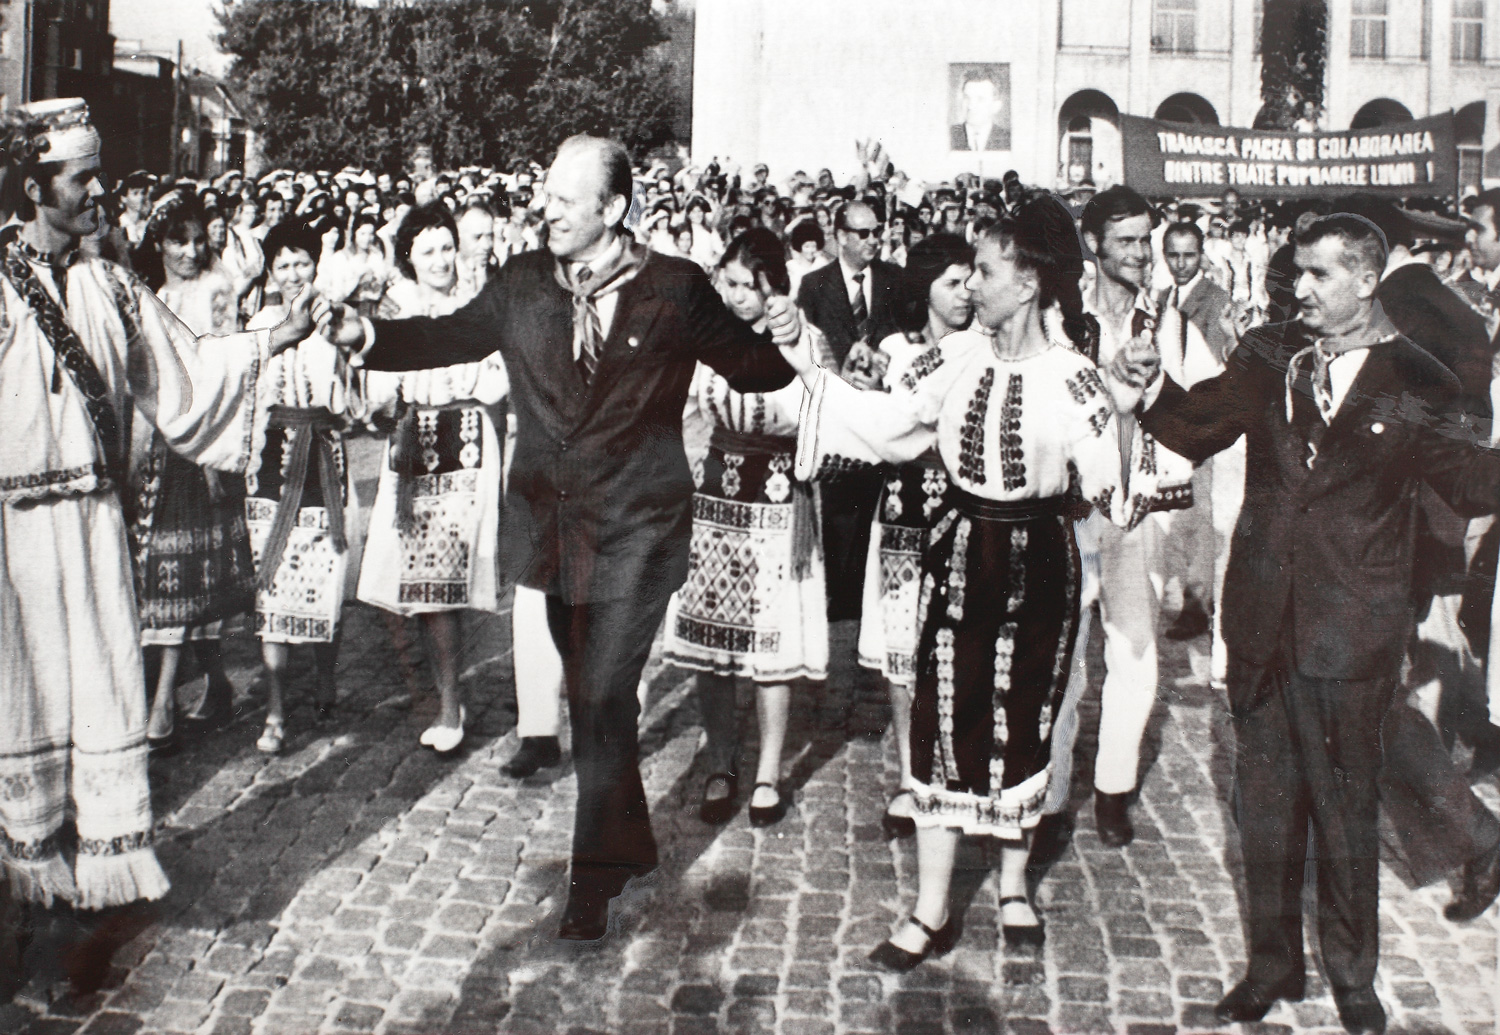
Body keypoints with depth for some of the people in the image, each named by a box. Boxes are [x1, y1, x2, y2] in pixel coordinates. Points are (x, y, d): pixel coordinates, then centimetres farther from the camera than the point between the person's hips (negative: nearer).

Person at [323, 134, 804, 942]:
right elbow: (454, 336, 6)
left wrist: (778, 340, -21)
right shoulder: (523, 283, 4)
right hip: (556, 524, 5)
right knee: (588, 693, 16)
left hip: (635, 529, -5)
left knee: (604, 697, -7)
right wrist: (366, 334, -9)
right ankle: (630, 842, 36)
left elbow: (743, 364, 1)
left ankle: (595, 876, 7)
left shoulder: (674, 289, -5)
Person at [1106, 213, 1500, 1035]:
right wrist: (1148, 398, -9)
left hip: (1349, 633, -3)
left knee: (1345, 808, 10)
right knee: (1264, 803, 14)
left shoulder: (1412, 386, -5)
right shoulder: (1268, 359, 5)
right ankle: (1272, 962, 31)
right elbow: (1198, 429, 9)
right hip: (1261, 619, 3)